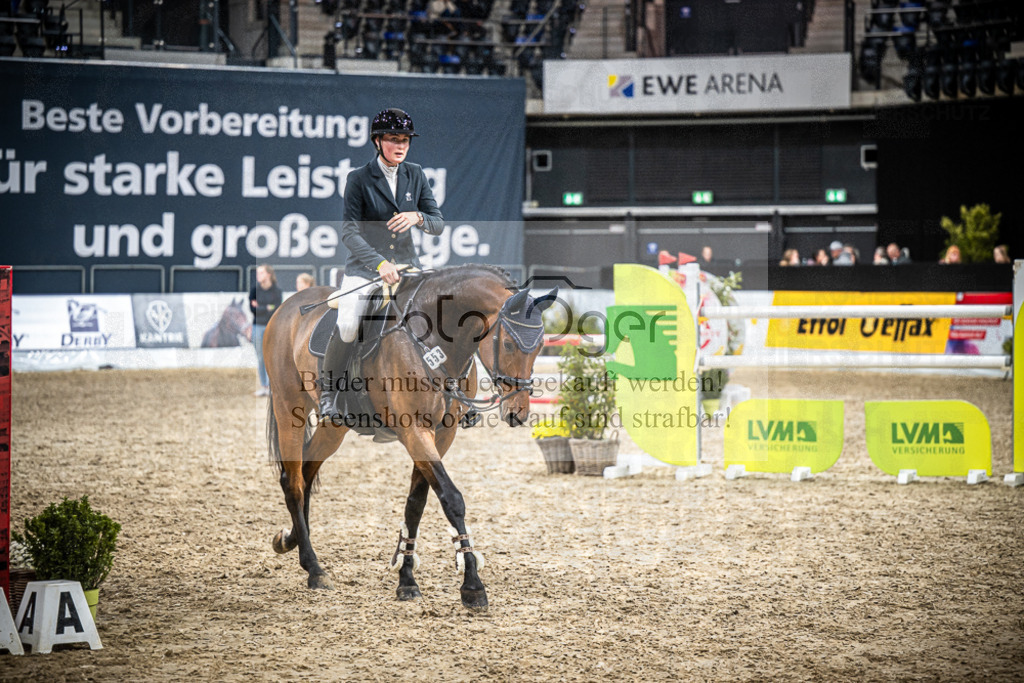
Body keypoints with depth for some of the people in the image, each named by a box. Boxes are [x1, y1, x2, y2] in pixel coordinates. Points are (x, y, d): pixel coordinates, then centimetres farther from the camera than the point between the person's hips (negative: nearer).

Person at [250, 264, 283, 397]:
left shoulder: (276, 291, -1)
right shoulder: (254, 290, 2)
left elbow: (277, 309, -8)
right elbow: (252, 309, -6)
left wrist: (260, 307, -9)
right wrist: (268, 308, -11)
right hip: (258, 326, 2)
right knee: (260, 357, 4)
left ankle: (271, 386, 0)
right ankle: (263, 386, 10)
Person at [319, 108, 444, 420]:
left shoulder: (415, 175, 6)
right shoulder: (359, 179, -5)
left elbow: (438, 224, 5)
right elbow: (349, 232, -12)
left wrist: (417, 217, -18)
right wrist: (379, 263, -26)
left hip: (406, 264, 4)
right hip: (364, 266, -3)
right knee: (348, 326, -27)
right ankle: (327, 388, -2)